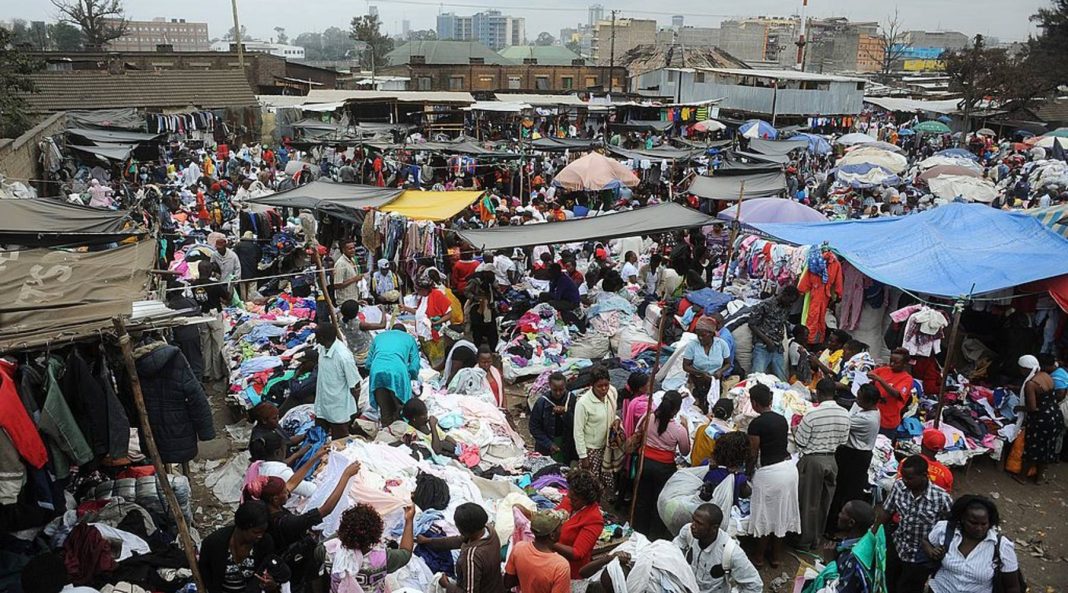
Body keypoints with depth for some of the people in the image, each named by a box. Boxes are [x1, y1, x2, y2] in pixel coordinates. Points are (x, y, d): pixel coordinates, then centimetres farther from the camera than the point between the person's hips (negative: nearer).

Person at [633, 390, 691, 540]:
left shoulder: (648, 418, -14)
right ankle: (656, 535, 29)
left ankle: (639, 531, 36)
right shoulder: (679, 430, -22)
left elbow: (640, 433, 7)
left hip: (646, 463, 3)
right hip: (665, 468, -3)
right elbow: (685, 452, -4)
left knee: (642, 498, 19)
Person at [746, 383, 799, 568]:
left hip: (769, 472, -6)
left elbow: (754, 454, -10)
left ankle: (759, 557, 23)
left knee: (765, 516, 9)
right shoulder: (782, 419, 5)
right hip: (789, 467, 6)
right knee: (781, 513, 17)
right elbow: (781, 444, 10)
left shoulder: (756, 424, -15)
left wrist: (749, 473, 7)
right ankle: (776, 556, 30)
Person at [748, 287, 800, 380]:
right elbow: (752, 324, -6)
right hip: (762, 346, -6)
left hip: (778, 349, 6)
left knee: (782, 379, 0)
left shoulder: (786, 308, 12)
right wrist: (767, 340, -13)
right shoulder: (765, 305, -7)